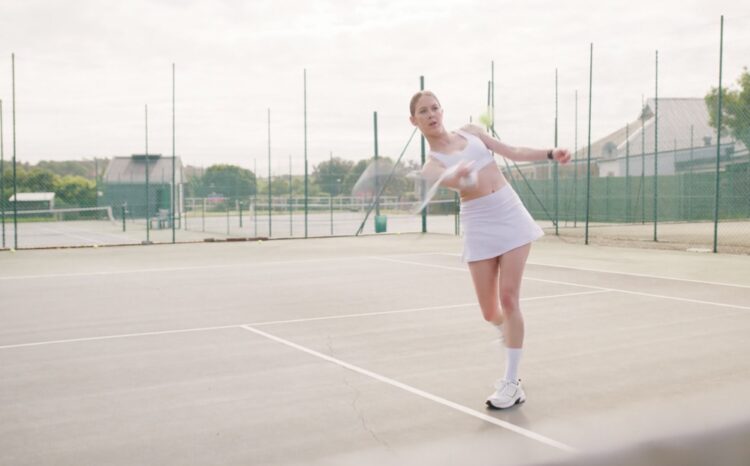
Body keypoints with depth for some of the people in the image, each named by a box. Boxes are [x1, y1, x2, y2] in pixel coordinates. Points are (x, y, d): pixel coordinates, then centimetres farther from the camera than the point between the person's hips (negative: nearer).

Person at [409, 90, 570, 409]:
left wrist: (551, 154, 6)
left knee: (508, 297, -9)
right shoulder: (431, 166, -1)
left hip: (511, 215, 1)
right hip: (479, 226, -1)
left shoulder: (470, 131, 12)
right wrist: (460, 175, -48)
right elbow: (460, 182, -24)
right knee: (490, 312, 1)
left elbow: (512, 153, 18)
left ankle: (512, 384, -3)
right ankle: (509, 336, 40)